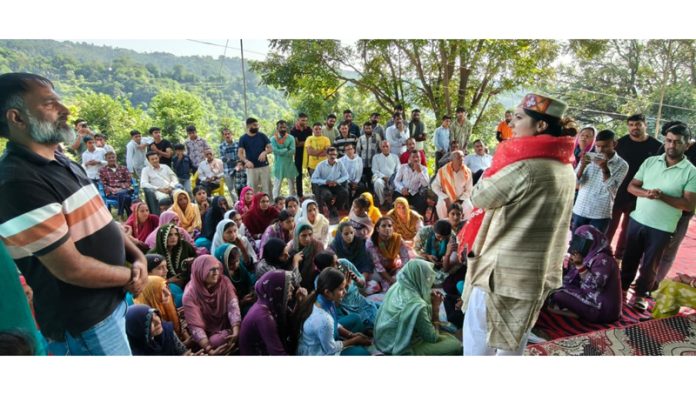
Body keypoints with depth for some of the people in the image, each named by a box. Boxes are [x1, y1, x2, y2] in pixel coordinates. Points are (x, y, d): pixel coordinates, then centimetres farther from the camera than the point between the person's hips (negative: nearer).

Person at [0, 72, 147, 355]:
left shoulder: (63, 163, 7)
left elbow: (103, 220, 12)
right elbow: (72, 268, -24)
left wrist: (138, 257, -4)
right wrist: (130, 276, -9)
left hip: (112, 301, 8)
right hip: (83, 323, -8)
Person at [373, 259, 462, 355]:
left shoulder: (397, 286, -7)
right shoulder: (417, 305, -31)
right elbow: (432, 338, -16)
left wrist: (429, 300, -4)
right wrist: (436, 307, -11)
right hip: (401, 350, -8)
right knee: (455, 345, -1)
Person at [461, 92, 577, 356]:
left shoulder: (524, 166, -23)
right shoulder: (565, 168, 5)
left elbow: (479, 197, -12)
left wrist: (498, 164, -2)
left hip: (504, 269, -8)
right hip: (541, 270, 9)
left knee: (478, 338, 10)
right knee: (514, 337, 24)